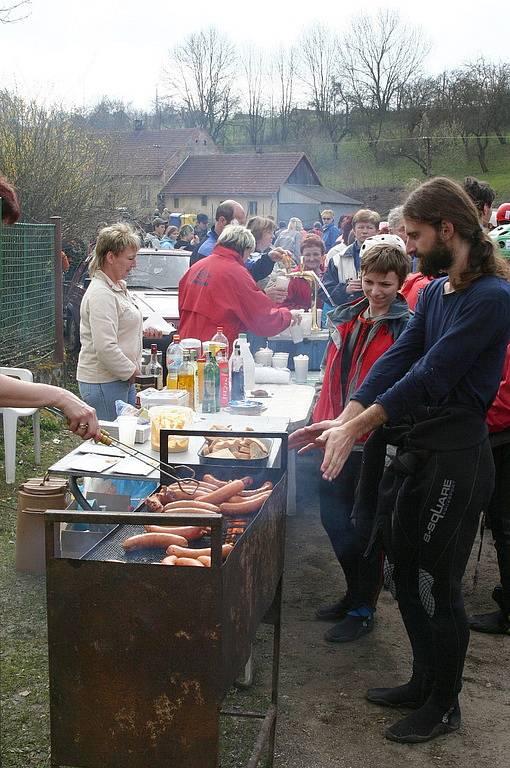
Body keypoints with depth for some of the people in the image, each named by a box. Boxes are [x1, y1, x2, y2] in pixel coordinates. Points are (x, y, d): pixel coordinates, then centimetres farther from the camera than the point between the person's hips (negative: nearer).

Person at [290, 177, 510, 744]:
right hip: (409, 449, 9)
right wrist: (345, 419, -7)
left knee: (436, 587, 4)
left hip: (454, 457, -8)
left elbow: (431, 377, -22)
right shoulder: (434, 290, 10)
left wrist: (358, 426, -22)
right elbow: (399, 357, 3)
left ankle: (444, 704, 25)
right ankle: (423, 682, 37)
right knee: (404, 577, 18)